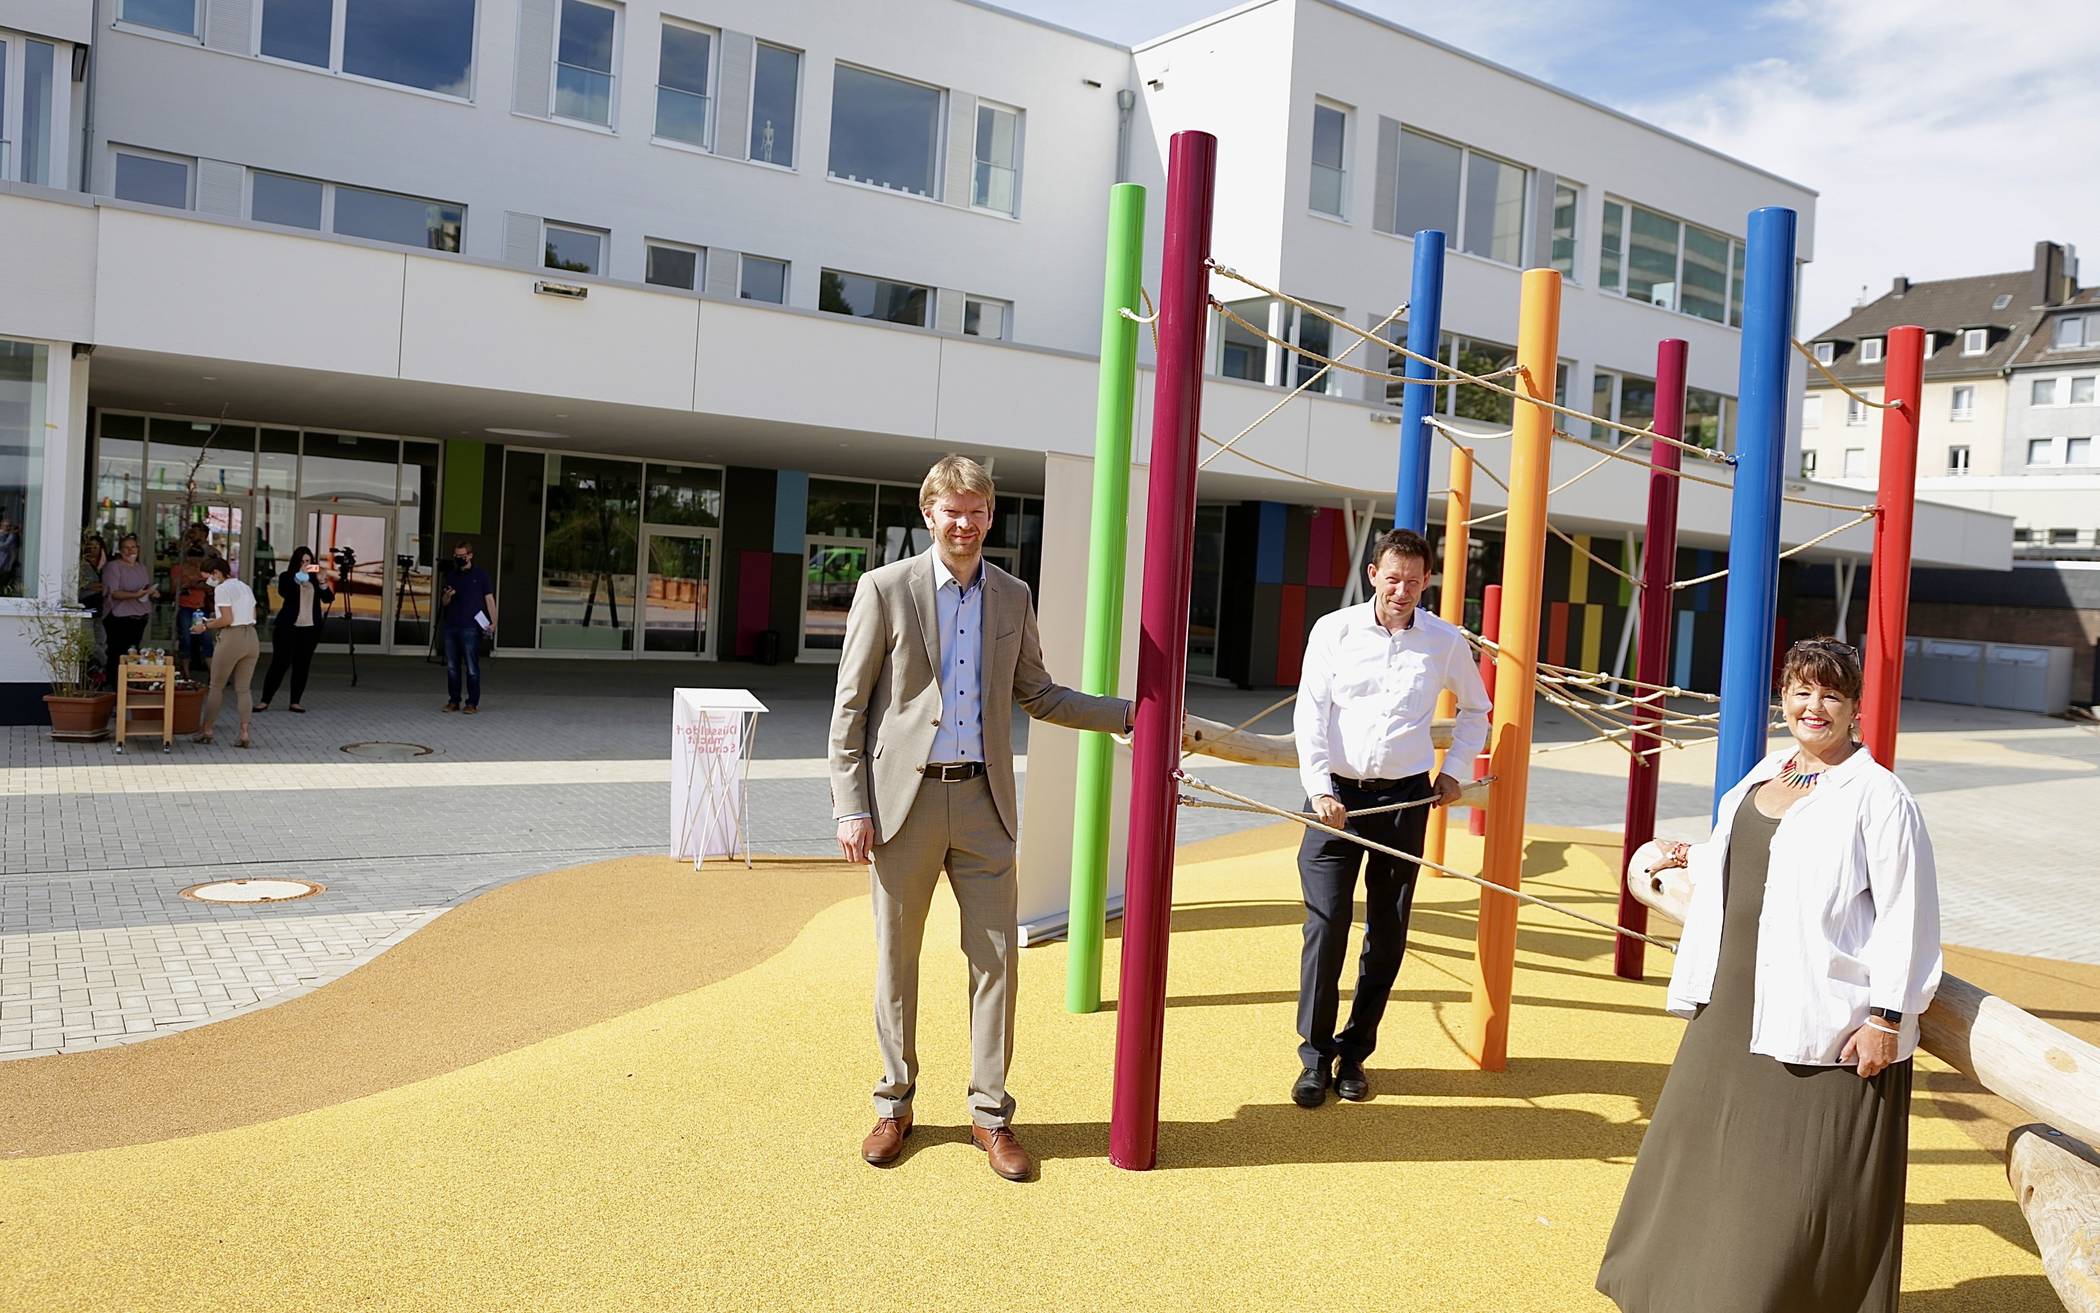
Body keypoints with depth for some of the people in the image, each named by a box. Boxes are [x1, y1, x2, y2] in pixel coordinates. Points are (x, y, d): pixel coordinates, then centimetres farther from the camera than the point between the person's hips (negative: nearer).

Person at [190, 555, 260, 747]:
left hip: (231, 638, -7)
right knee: (244, 688, 7)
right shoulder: (245, 587, 15)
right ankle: (244, 733, 1)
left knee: (217, 686, 7)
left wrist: (206, 625, -1)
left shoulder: (222, 589, -9)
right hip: (251, 637, 7)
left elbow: (227, 620, -16)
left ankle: (206, 730, 15)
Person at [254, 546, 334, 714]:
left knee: (302, 665, 4)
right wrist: (300, 575, -30)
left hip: (310, 628, 3)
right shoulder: (287, 577, 0)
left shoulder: (314, 578, 8)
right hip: (287, 627, -3)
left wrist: (322, 583, -18)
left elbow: (329, 599, 0)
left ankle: (295, 702, 9)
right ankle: (265, 700, 3)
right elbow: (283, 592, -20)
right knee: (279, 663, -4)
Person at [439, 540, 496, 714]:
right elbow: (443, 602, 19)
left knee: (472, 668, -5)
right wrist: (447, 596, -5)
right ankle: (453, 701, 16)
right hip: (450, 627, 5)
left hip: (471, 628, -5)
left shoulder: (480, 574, 1)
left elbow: (489, 598, -1)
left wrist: (493, 622, -12)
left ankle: (472, 703, -1)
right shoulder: (450, 575, 15)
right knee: (451, 667, 8)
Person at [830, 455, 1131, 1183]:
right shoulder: (885, 588, -4)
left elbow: (1036, 693, 17)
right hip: (905, 797, -3)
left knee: (995, 956, 5)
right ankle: (895, 1104, 26)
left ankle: (990, 1113, 19)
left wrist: (1131, 713, 10)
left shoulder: (1012, 596, 8)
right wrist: (851, 808, -8)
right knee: (896, 958, 9)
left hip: (983, 800, 3)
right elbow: (849, 707, -3)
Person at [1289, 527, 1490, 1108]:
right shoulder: (1334, 630, -1)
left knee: (1388, 931, 6)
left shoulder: (1446, 642, 3)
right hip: (1336, 795, -1)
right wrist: (1319, 790, -15)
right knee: (1326, 925, -6)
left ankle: (1354, 1054, 19)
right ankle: (1315, 1056, 6)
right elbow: (1310, 713, -5)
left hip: (1404, 798, 2)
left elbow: (1476, 709, 20)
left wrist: (1453, 770, 10)